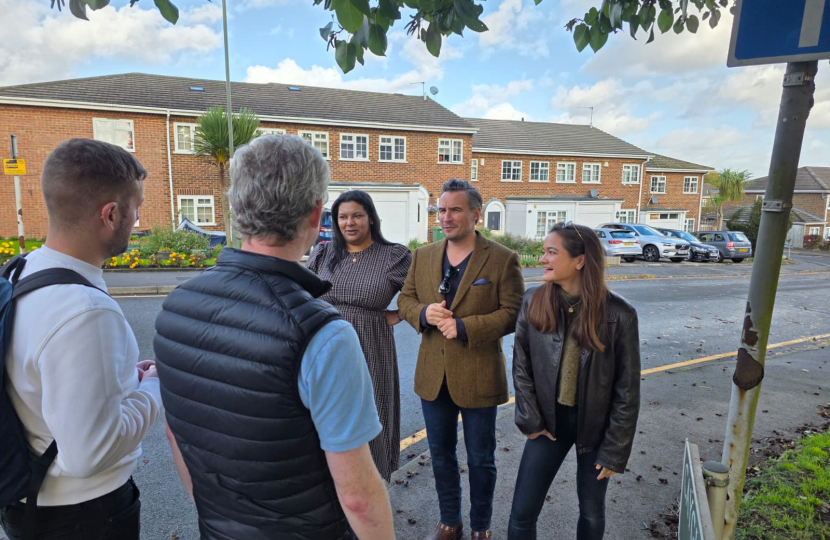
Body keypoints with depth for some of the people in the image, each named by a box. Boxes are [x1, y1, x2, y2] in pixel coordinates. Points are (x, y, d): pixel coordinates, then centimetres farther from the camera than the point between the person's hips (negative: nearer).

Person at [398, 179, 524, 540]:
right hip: (433, 375, 4)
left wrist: (464, 327, -23)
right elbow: (405, 300, 8)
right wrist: (424, 313, -14)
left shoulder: (503, 260, -10)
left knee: (480, 459, 16)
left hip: (477, 377, -4)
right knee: (441, 455, 21)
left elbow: (513, 313, -13)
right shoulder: (423, 256, 4)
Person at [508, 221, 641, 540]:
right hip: (549, 419, 2)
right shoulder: (533, 303, -9)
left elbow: (627, 390, -10)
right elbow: (521, 367, -2)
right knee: (522, 512, 7)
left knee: (592, 514, 19)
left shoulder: (619, 315, -16)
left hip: (595, 425, -1)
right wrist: (530, 420, -4)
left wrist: (615, 450, -7)